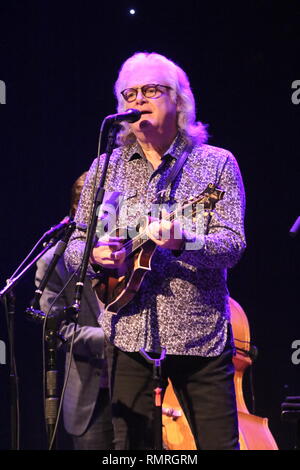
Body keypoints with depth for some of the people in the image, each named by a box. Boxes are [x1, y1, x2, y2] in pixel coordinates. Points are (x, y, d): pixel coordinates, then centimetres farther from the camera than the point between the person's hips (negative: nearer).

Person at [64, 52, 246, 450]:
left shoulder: (217, 163, 4)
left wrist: (182, 241, -26)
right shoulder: (105, 168, 12)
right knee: (131, 447, 1)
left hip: (200, 333, -2)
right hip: (128, 332, 2)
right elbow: (74, 245, 14)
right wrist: (95, 254, -10)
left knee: (220, 443, -2)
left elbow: (233, 244, -6)